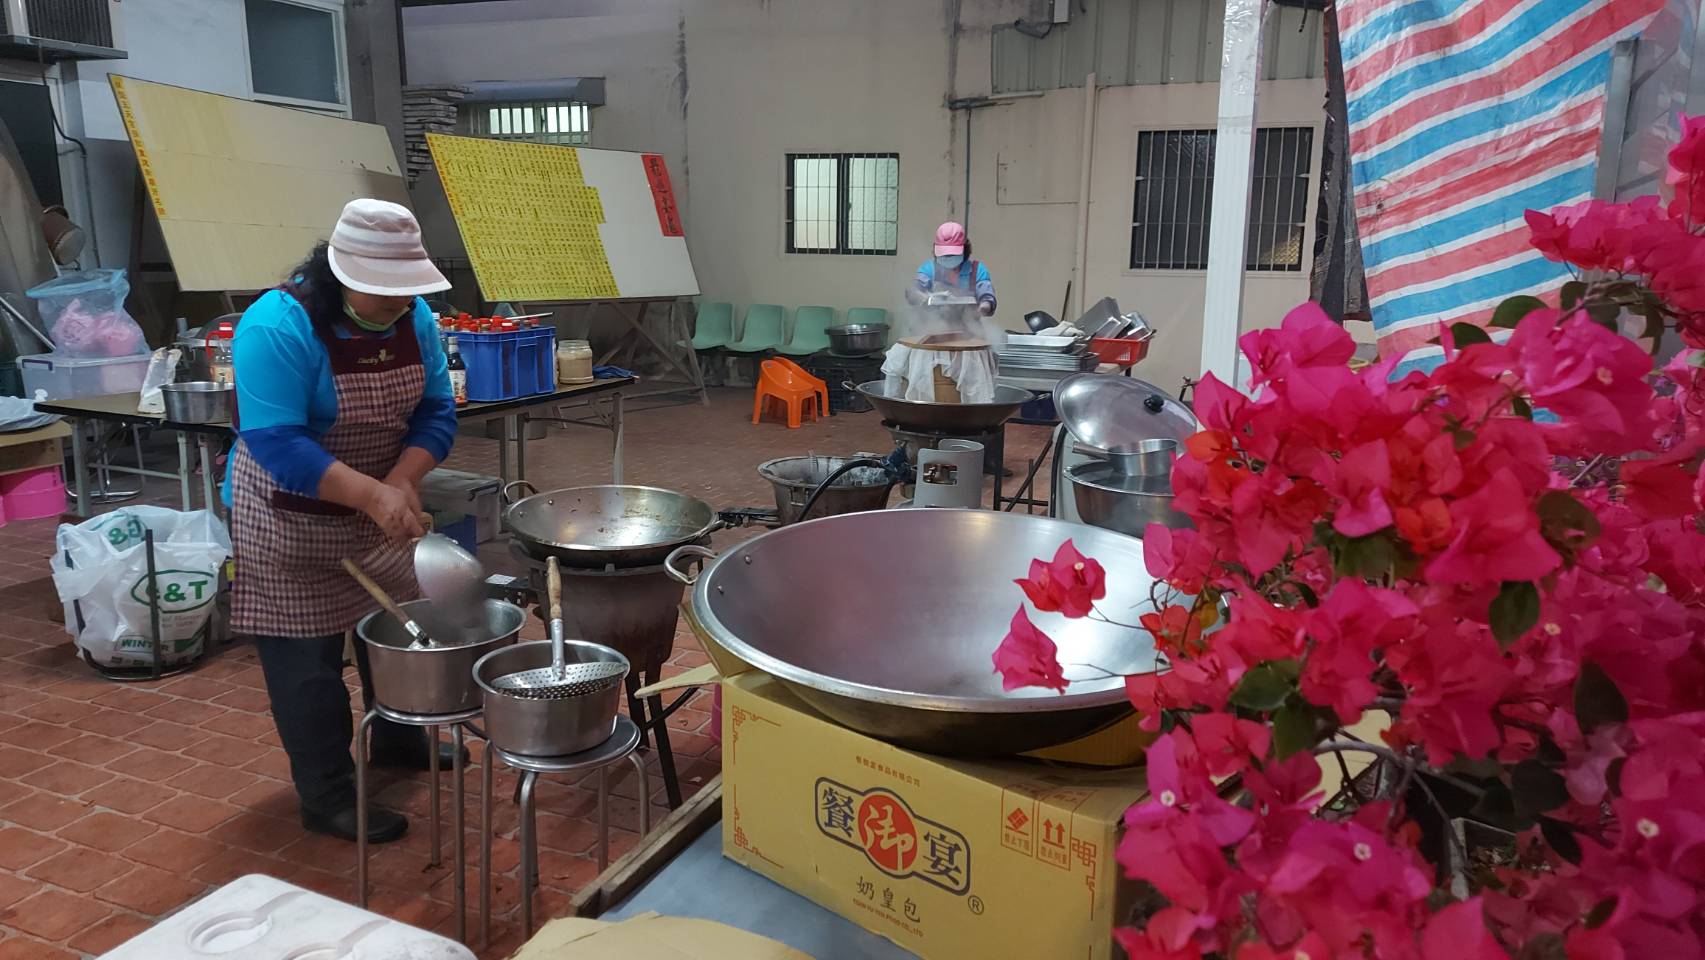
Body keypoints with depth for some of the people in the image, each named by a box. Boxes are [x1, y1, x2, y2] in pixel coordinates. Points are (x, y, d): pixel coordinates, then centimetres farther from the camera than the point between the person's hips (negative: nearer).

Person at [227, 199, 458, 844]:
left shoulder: (413, 318, -8)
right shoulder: (277, 326, -26)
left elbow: (435, 412, -7)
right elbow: (276, 443, -31)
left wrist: (402, 484, -24)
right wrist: (371, 495, -39)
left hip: (380, 504, 7)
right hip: (290, 518, -6)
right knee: (307, 657, 1)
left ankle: (398, 741, 41)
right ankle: (327, 798, 15)